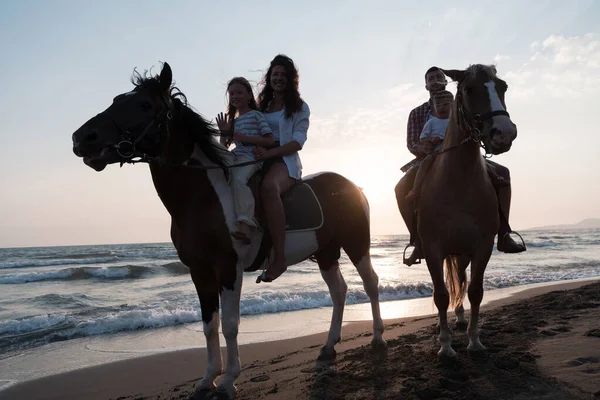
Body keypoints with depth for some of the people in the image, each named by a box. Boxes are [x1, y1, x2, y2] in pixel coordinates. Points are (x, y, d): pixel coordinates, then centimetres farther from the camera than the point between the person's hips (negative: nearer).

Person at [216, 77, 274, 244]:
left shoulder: (256, 115, 6)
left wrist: (245, 138, -12)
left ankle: (245, 223, -45)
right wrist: (223, 132, 5)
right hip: (235, 158, 8)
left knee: (238, 178, -34)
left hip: (251, 157, -8)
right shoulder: (233, 121, 25)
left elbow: (269, 141, -4)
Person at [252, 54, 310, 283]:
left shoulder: (300, 107, 8)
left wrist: (269, 152, -20)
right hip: (260, 160, 6)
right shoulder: (261, 106, 23)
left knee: (268, 186, -40)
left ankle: (279, 257, -41)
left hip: (285, 161, -6)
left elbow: (298, 142, -5)